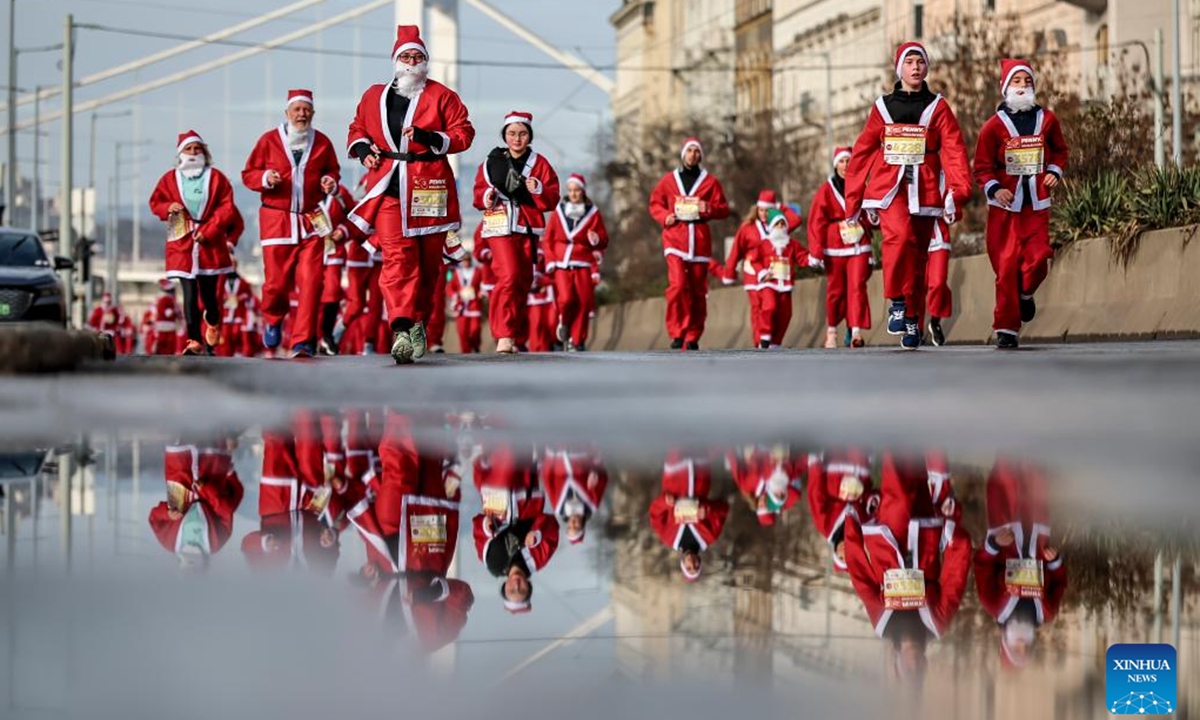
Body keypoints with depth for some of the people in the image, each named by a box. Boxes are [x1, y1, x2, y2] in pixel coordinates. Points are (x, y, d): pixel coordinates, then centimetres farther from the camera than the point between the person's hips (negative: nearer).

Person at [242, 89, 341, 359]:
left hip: (311, 221, 1)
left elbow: (332, 171, 19)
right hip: (277, 219, -1)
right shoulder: (269, 140, 2)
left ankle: (303, 341, -6)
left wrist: (331, 182, -4)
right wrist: (265, 178, -15)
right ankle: (273, 320, 32)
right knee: (277, 280, -1)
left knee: (311, 281, -9)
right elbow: (248, 174, 6)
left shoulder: (322, 142, 6)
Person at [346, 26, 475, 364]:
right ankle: (402, 329, -23)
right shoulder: (374, 96, 13)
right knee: (397, 256, -13)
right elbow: (357, 129, 25)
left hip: (428, 186, -1)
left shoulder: (441, 96, 4)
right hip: (388, 188, 1)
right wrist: (363, 148, 3)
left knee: (428, 260, 4)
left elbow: (464, 133, 0)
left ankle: (420, 324, 19)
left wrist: (429, 138, -15)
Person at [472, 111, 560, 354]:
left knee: (524, 281, 6)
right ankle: (504, 335, -20)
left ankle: (516, 336, 16)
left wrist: (538, 190, -16)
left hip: (528, 228, 3)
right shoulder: (492, 163, 6)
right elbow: (478, 192, 10)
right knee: (509, 276, -18)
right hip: (500, 227, -3)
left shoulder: (540, 163, 8)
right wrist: (487, 196, -11)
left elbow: (552, 199, 3)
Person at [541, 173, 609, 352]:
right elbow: (547, 239, 10)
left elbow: (604, 241, 9)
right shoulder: (558, 211, 9)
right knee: (566, 298, -18)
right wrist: (550, 260, -1)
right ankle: (564, 323, 15)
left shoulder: (593, 213, 8)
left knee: (584, 302, -6)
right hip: (561, 264, -1)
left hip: (584, 265, 1)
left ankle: (577, 340, 7)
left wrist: (597, 240, -14)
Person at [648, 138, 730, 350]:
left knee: (698, 291, 1)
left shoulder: (710, 181, 10)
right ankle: (677, 333, -12)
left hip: (700, 239, 1)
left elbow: (723, 209, 9)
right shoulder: (669, 180, 10)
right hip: (675, 239, -1)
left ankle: (692, 338, 10)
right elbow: (655, 203, 16)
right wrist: (664, 217, -4)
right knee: (677, 285, -18)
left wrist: (709, 208, -12)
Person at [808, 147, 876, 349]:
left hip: (859, 246, 1)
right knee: (835, 290, 4)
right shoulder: (826, 190, 2)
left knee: (857, 287, -11)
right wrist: (816, 252, -8)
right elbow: (816, 222, -1)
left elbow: (869, 216, 14)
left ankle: (856, 332, -17)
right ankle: (831, 331, 20)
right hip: (835, 247, -1)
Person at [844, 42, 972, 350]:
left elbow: (954, 151, -3)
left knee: (918, 257, 4)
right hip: (889, 186, -1)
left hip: (924, 191, 1)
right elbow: (862, 153, 13)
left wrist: (957, 191, -19)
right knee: (901, 235, -28)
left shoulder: (938, 107, 7)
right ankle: (896, 302, -15)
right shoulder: (883, 107, 9)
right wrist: (853, 201, 11)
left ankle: (913, 323, 16)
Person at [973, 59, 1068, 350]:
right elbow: (982, 166, 1)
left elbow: (1059, 150, 23)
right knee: (1006, 266, -4)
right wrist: (995, 188, -15)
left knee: (1038, 259, -12)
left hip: (1037, 205, 2)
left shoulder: (1047, 120, 7)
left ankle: (1025, 294, 24)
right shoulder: (994, 125, -1)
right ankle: (1006, 329, 3)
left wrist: (1055, 171, 4)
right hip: (1005, 206, -2)